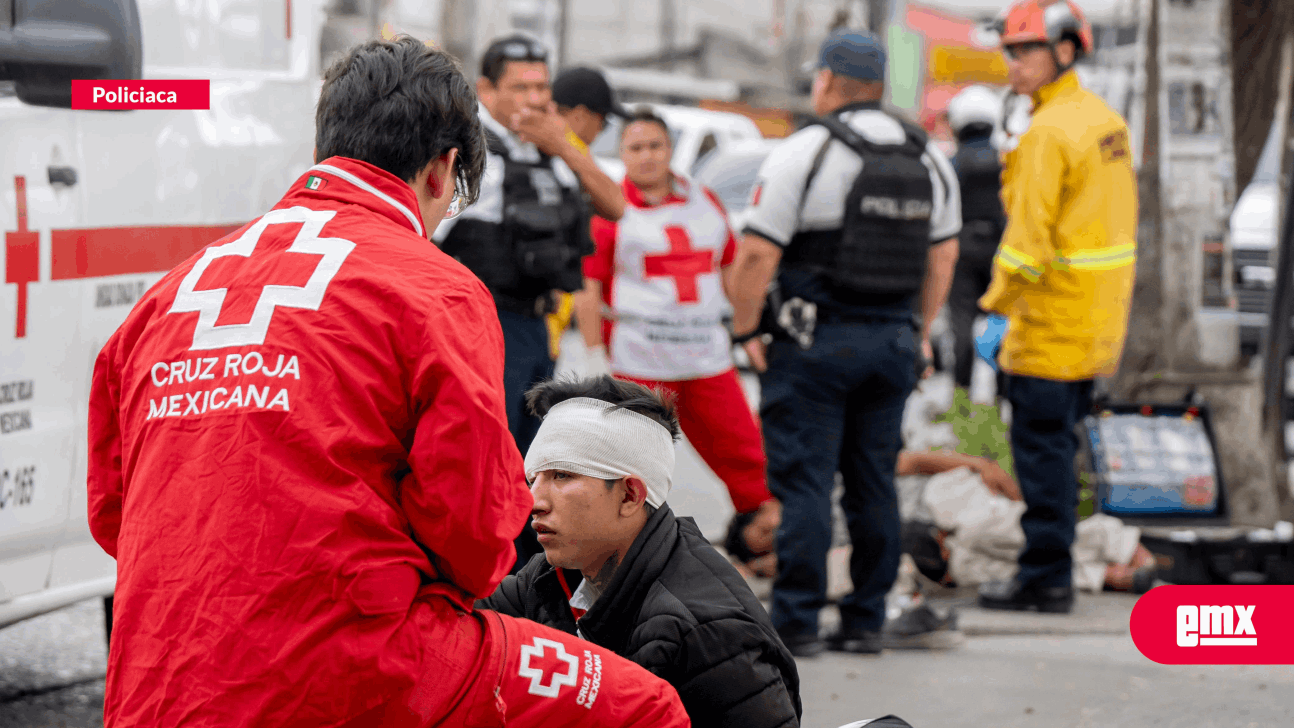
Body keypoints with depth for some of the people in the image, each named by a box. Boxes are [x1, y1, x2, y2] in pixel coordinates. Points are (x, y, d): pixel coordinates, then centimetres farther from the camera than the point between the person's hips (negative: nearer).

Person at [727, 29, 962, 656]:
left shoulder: (804, 153, -10)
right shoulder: (929, 161, 9)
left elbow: (758, 254, -14)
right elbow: (942, 257, 14)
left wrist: (745, 329, -4)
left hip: (815, 345, -5)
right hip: (893, 344, 6)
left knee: (804, 484, -3)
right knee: (875, 484, 10)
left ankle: (796, 623, -4)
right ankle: (865, 621, 13)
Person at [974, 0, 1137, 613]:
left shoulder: (1048, 134, -18)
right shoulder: (1107, 120, 11)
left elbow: (1030, 234, -21)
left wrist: (997, 302, -9)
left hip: (1052, 320, -9)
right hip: (1097, 323, 9)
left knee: (1041, 444, -3)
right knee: (1058, 442, 16)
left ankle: (1045, 577, -1)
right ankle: (1052, 572, 21)